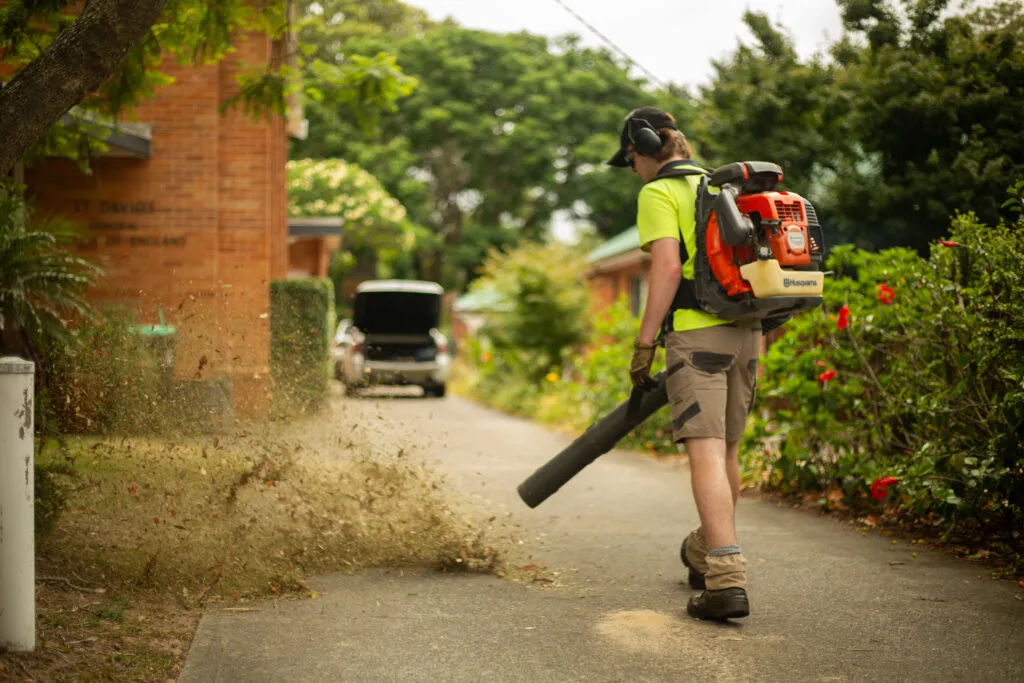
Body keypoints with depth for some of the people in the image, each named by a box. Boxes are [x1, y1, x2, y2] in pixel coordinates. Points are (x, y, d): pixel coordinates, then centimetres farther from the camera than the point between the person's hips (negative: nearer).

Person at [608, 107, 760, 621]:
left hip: (695, 330, -8)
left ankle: (726, 580, -23)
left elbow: (668, 268, -14)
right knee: (726, 448, 19)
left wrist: (644, 342, -12)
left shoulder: (658, 194, -2)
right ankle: (705, 552, 37)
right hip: (745, 331, 8)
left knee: (706, 452, -13)